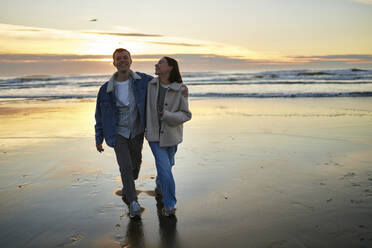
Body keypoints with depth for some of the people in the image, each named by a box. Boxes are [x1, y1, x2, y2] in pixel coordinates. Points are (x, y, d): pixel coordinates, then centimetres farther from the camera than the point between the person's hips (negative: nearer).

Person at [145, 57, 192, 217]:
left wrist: (168, 116, -25)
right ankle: (169, 204, 8)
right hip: (154, 133, 0)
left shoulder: (179, 90, -12)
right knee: (164, 168, -11)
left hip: (171, 135, 0)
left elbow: (186, 115, -10)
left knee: (167, 165, 20)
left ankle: (160, 186, 53)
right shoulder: (151, 84, -5)